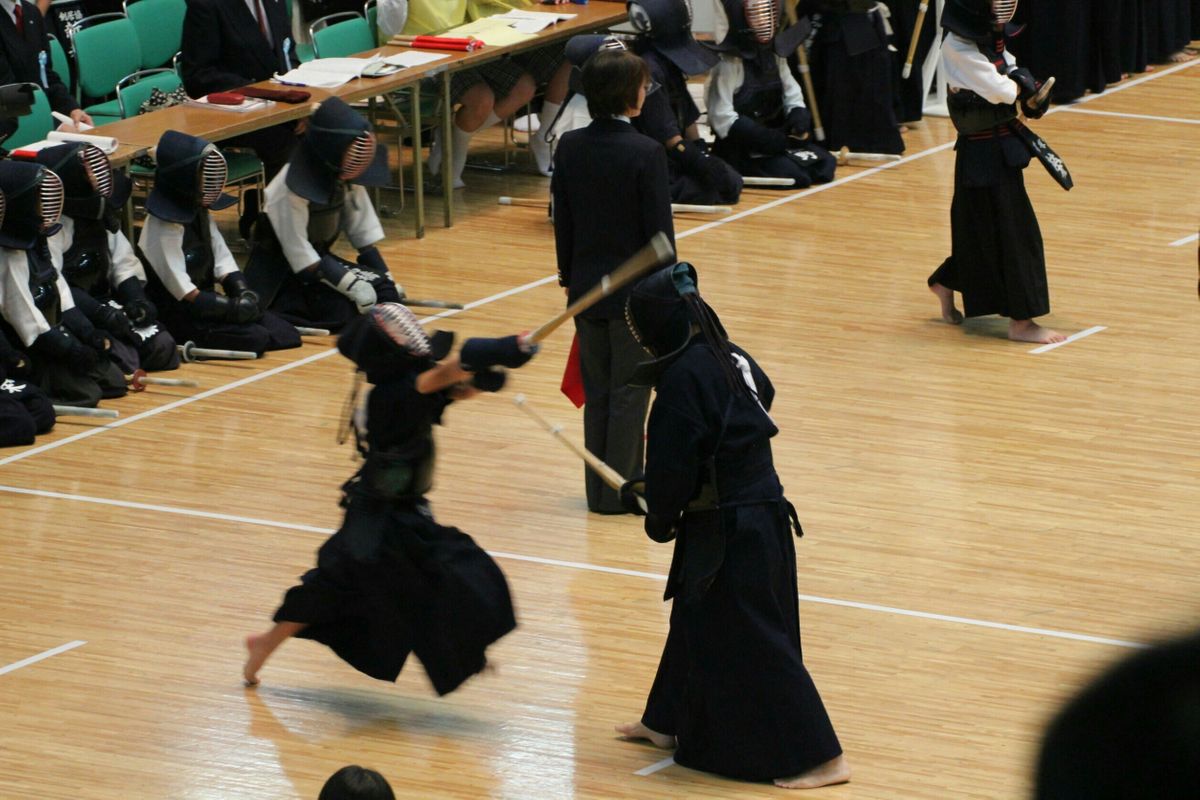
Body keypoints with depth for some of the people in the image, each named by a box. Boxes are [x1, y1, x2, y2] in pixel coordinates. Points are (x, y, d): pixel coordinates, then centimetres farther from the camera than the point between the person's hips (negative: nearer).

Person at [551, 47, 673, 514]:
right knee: (629, 394, 4)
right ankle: (620, 490, 8)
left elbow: (562, 220, 5)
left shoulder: (570, 147, -2)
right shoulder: (646, 154, -18)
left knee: (597, 392, 14)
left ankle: (598, 488, 20)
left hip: (587, 287, 5)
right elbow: (659, 231, -14)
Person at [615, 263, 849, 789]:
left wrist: (660, 519, 3)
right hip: (762, 514, 9)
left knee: (752, 645, -2)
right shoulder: (730, 357, 5)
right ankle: (667, 722, 41)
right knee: (696, 619, 24)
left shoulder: (684, 378, -21)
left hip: (729, 533, -9)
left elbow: (673, 464, -19)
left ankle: (819, 758, 0)